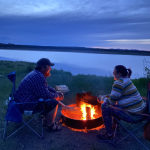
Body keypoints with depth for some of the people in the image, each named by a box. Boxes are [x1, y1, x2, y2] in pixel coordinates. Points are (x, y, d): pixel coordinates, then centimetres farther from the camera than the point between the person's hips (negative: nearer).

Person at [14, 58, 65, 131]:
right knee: (53, 103, -17)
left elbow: (46, 87, 20)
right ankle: (50, 125, 2)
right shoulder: (39, 77, -25)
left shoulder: (37, 73, 8)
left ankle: (47, 119, 24)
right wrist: (57, 96, -8)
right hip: (25, 104, -11)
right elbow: (46, 95, -25)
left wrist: (56, 92, 8)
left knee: (53, 98, 14)